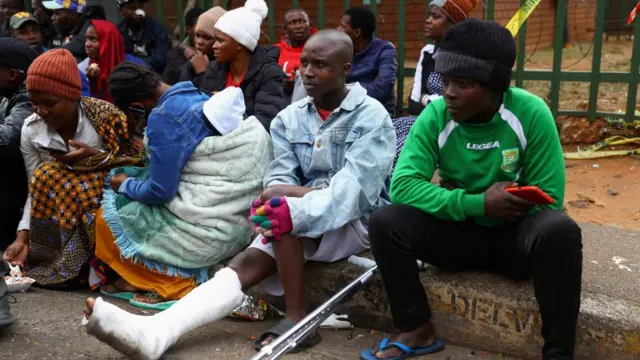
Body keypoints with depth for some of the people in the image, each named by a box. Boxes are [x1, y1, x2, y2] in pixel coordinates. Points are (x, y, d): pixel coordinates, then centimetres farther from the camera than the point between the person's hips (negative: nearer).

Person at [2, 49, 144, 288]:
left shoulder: (105, 116, -16)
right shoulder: (31, 129, -5)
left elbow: (140, 163, -11)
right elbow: (35, 191, -2)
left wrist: (97, 158, -25)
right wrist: (23, 237, -14)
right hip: (64, 219, 4)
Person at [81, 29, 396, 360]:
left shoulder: (372, 116, -7)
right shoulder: (289, 119, 8)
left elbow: (357, 187, -22)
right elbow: (279, 182, -2)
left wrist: (297, 210, -39)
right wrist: (324, 192, -26)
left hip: (359, 221, -4)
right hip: (302, 220, 4)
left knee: (278, 201, -31)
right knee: (245, 264, -22)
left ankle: (297, 319, -24)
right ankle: (152, 333, -41)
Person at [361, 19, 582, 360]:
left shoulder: (531, 114, -16)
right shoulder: (436, 115, -12)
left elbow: (549, 200, -12)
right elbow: (403, 185, -22)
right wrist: (477, 204, -29)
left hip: (515, 235, -1)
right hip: (459, 231, 2)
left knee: (560, 230, -34)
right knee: (385, 222, -22)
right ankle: (418, 330, -4)